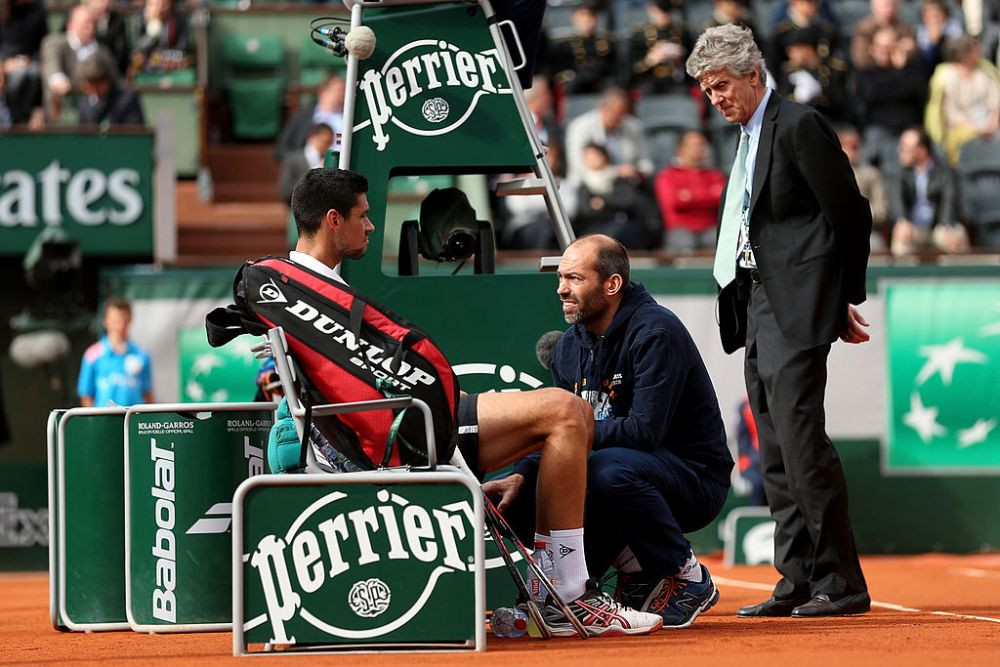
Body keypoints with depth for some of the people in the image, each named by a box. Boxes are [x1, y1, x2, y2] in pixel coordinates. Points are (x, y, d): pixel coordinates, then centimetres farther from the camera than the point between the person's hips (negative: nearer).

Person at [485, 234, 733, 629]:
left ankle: (687, 579, -16)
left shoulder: (655, 333, -18)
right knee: (513, 496, -4)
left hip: (695, 479, -8)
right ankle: (632, 565, 7)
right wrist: (521, 476, -14)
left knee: (610, 468, -39)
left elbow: (643, 431, -27)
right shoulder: (571, 344, 7)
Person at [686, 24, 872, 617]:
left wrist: (847, 300, -3)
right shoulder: (749, 137, 19)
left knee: (802, 442, -13)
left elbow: (850, 213, -9)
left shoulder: (799, 126, -9)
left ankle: (841, 584, -9)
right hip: (758, 311, 10)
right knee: (777, 456, 8)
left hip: (798, 309, -10)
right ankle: (798, 584, 12)